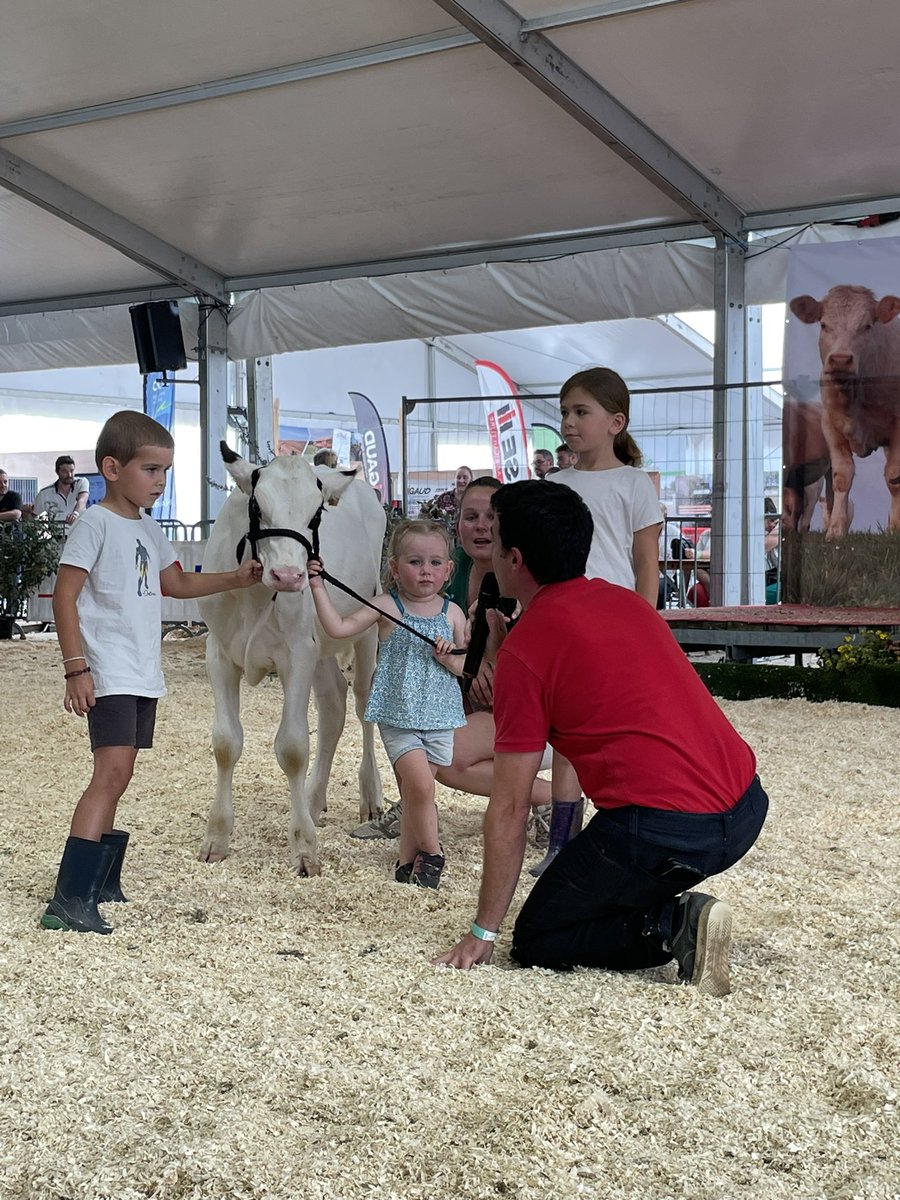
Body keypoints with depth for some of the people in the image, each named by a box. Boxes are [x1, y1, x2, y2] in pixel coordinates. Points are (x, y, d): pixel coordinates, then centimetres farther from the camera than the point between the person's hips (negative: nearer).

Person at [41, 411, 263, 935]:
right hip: (109, 674, -9)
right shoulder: (96, 524, -10)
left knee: (117, 776, 12)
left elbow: (177, 584, 27)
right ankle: (68, 899, -18)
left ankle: (100, 883, 21)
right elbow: (65, 596, -13)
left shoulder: (148, 528, 14)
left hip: (144, 675, 9)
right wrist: (76, 668, -18)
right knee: (112, 773, -17)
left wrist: (235, 579, 16)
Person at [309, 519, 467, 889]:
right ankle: (431, 852, 7)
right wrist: (318, 587, -21)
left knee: (412, 791, 10)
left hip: (439, 717, 3)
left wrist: (449, 658, -14)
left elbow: (468, 667, 7)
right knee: (420, 785, -15)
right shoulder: (388, 607, -4)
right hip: (398, 716, -3)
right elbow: (339, 627, -13)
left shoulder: (452, 613, 3)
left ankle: (408, 860, 26)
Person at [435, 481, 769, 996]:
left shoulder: (525, 648, -6)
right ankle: (676, 918, 14)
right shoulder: (626, 601, 14)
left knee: (537, 941, 11)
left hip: (662, 832, -8)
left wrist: (483, 933, 5)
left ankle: (672, 925, -8)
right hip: (747, 808, 8)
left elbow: (509, 808, -3)